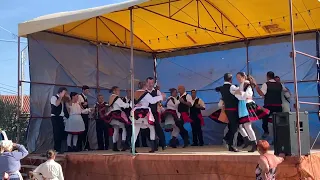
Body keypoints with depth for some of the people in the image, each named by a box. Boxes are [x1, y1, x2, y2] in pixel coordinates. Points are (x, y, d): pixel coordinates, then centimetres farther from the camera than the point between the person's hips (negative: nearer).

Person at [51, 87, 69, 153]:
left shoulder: (63, 99, 17)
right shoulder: (54, 97, -6)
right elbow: (56, 104, -25)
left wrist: (68, 98, 5)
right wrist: (61, 97, -21)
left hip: (61, 117, 8)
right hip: (55, 117, -8)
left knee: (61, 133, 7)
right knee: (57, 133, -7)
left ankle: (59, 148, 14)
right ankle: (57, 149, -3)